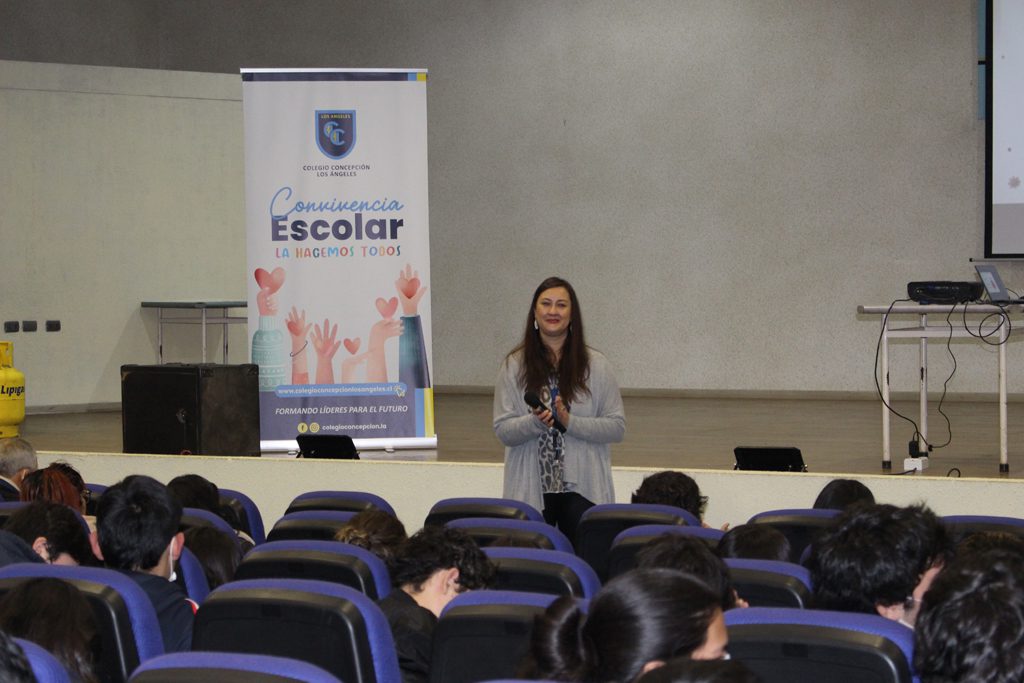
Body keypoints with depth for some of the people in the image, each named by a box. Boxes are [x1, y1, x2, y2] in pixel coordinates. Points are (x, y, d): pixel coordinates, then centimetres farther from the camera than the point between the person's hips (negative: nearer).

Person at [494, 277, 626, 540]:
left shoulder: (596, 365, 4)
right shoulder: (514, 365, 5)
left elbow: (617, 427, 1)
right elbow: (503, 431, 2)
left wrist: (569, 422, -13)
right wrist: (535, 422, -18)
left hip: (583, 490, 0)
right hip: (531, 491, 0)